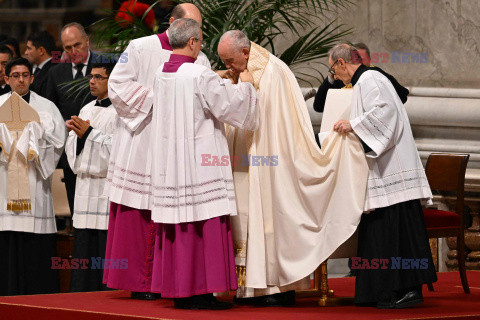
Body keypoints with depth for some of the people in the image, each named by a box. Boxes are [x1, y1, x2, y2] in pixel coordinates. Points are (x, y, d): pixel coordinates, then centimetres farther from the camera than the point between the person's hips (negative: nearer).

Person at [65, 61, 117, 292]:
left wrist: (89, 133, -13)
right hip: (85, 185, 8)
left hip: (109, 190, -8)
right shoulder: (87, 110, 19)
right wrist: (77, 133, -3)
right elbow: (72, 148, 18)